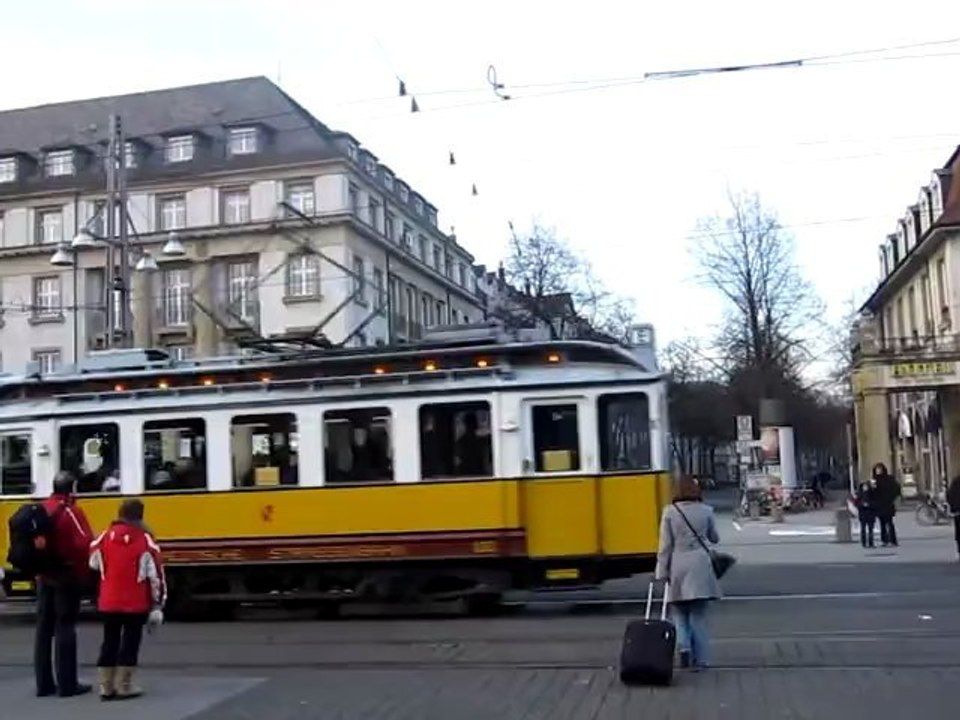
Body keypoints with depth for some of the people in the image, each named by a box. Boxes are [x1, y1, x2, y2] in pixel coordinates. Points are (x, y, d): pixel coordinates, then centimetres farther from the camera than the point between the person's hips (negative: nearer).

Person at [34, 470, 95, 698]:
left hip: (44, 578, 7)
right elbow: (84, 545, -19)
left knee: (44, 629, 9)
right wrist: (85, 575, -6)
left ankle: (44, 683, 14)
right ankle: (67, 684, -2)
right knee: (65, 628, -5)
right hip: (67, 578, -7)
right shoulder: (70, 511, -13)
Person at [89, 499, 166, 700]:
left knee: (109, 643, 14)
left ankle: (107, 687, 18)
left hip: (108, 602, 4)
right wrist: (157, 605, -3)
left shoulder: (104, 538, 0)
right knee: (130, 642, 6)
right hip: (135, 603, -4)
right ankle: (124, 687, 8)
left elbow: (94, 564, 14)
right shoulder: (145, 540, -9)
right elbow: (156, 575, -9)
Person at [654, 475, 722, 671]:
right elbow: (715, 539, 14)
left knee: (679, 613, 12)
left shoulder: (670, 512, -2)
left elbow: (665, 545, -3)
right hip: (700, 566, 1)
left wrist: (661, 572, 2)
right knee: (698, 615, 7)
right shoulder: (706, 511, 2)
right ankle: (700, 660, 7)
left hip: (678, 566, -1)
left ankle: (684, 646, -11)